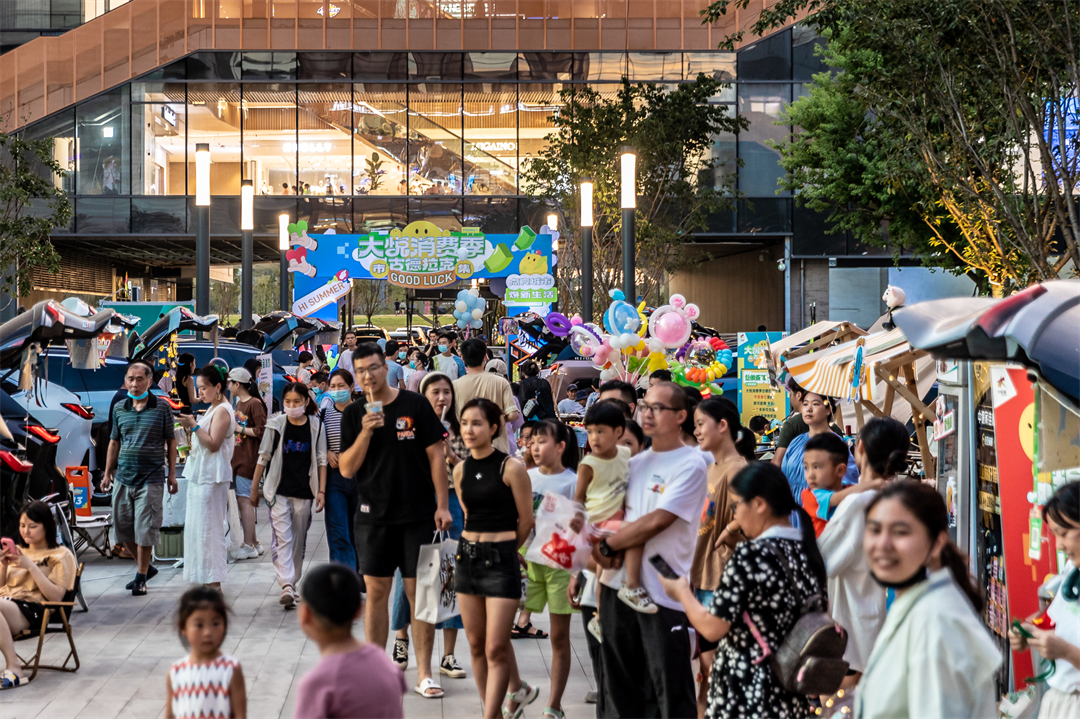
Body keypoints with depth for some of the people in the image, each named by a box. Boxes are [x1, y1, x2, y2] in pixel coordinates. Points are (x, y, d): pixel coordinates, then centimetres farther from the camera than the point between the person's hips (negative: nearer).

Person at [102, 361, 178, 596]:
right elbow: (114, 442, 15)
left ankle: (141, 577, 10)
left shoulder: (162, 408, -1)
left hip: (151, 478, -4)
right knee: (123, 528, 8)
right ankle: (145, 567, 28)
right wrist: (107, 474, 12)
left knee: (145, 529, -3)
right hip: (123, 477, 4)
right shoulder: (119, 409, 8)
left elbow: (171, 441, 3)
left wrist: (172, 474, 0)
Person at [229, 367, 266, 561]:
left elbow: (261, 431, -18)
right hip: (237, 458, 9)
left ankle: (249, 547, -4)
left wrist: (240, 428, -14)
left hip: (248, 458, -9)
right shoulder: (239, 403, 17)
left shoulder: (255, 404, -12)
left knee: (245, 500, -8)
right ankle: (254, 543, 17)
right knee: (241, 501, 10)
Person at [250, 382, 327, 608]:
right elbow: (264, 457, 6)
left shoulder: (316, 426, 2)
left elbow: (321, 460, 5)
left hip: (304, 493, 2)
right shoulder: (275, 425, 0)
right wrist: (254, 489, 8)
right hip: (278, 492, -2)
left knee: (298, 540, 9)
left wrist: (321, 491, -1)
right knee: (281, 539, -12)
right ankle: (286, 587, -21)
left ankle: (292, 584, 21)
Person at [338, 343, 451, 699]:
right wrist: (365, 432, -14)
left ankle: (424, 674, 6)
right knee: (376, 592, 5)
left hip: (417, 515, -2)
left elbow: (436, 455, 0)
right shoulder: (354, 415, 5)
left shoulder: (416, 405, -2)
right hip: (373, 516, 2)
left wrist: (442, 504, -5)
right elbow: (346, 469, 1)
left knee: (419, 592, 0)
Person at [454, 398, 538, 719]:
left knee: (496, 648, -7)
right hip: (468, 557, 6)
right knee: (476, 644, 10)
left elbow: (525, 521, -1)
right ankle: (518, 691, 26)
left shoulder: (511, 468, -10)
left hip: (501, 560, -6)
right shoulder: (460, 470, 6)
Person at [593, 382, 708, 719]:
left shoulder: (690, 464, -9)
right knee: (621, 684, 14)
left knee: (670, 689, -2)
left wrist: (607, 546, -8)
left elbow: (656, 521, -16)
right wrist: (606, 553, -2)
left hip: (661, 593, -7)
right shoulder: (636, 462, 14)